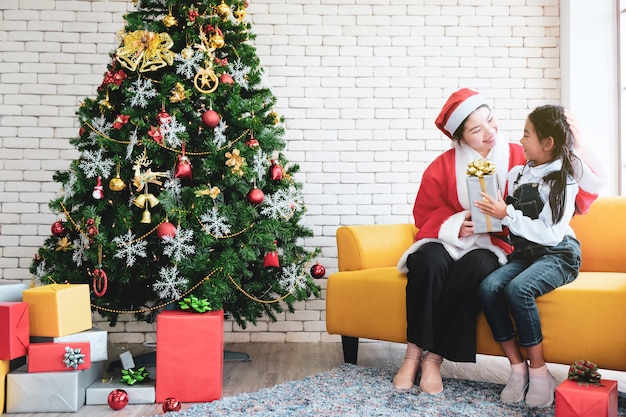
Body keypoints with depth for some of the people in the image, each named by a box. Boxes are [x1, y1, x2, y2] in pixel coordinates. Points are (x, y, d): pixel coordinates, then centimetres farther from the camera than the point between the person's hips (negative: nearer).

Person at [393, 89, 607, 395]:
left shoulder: (519, 157, 0)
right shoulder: (443, 166, 0)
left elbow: (580, 193, 1)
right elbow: (425, 214, 5)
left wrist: (578, 148, -15)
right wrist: (456, 225, -14)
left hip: (489, 248, 0)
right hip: (447, 241, 1)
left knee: (476, 267, -36)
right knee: (429, 261, -35)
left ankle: (435, 357, -27)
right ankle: (414, 352, -25)